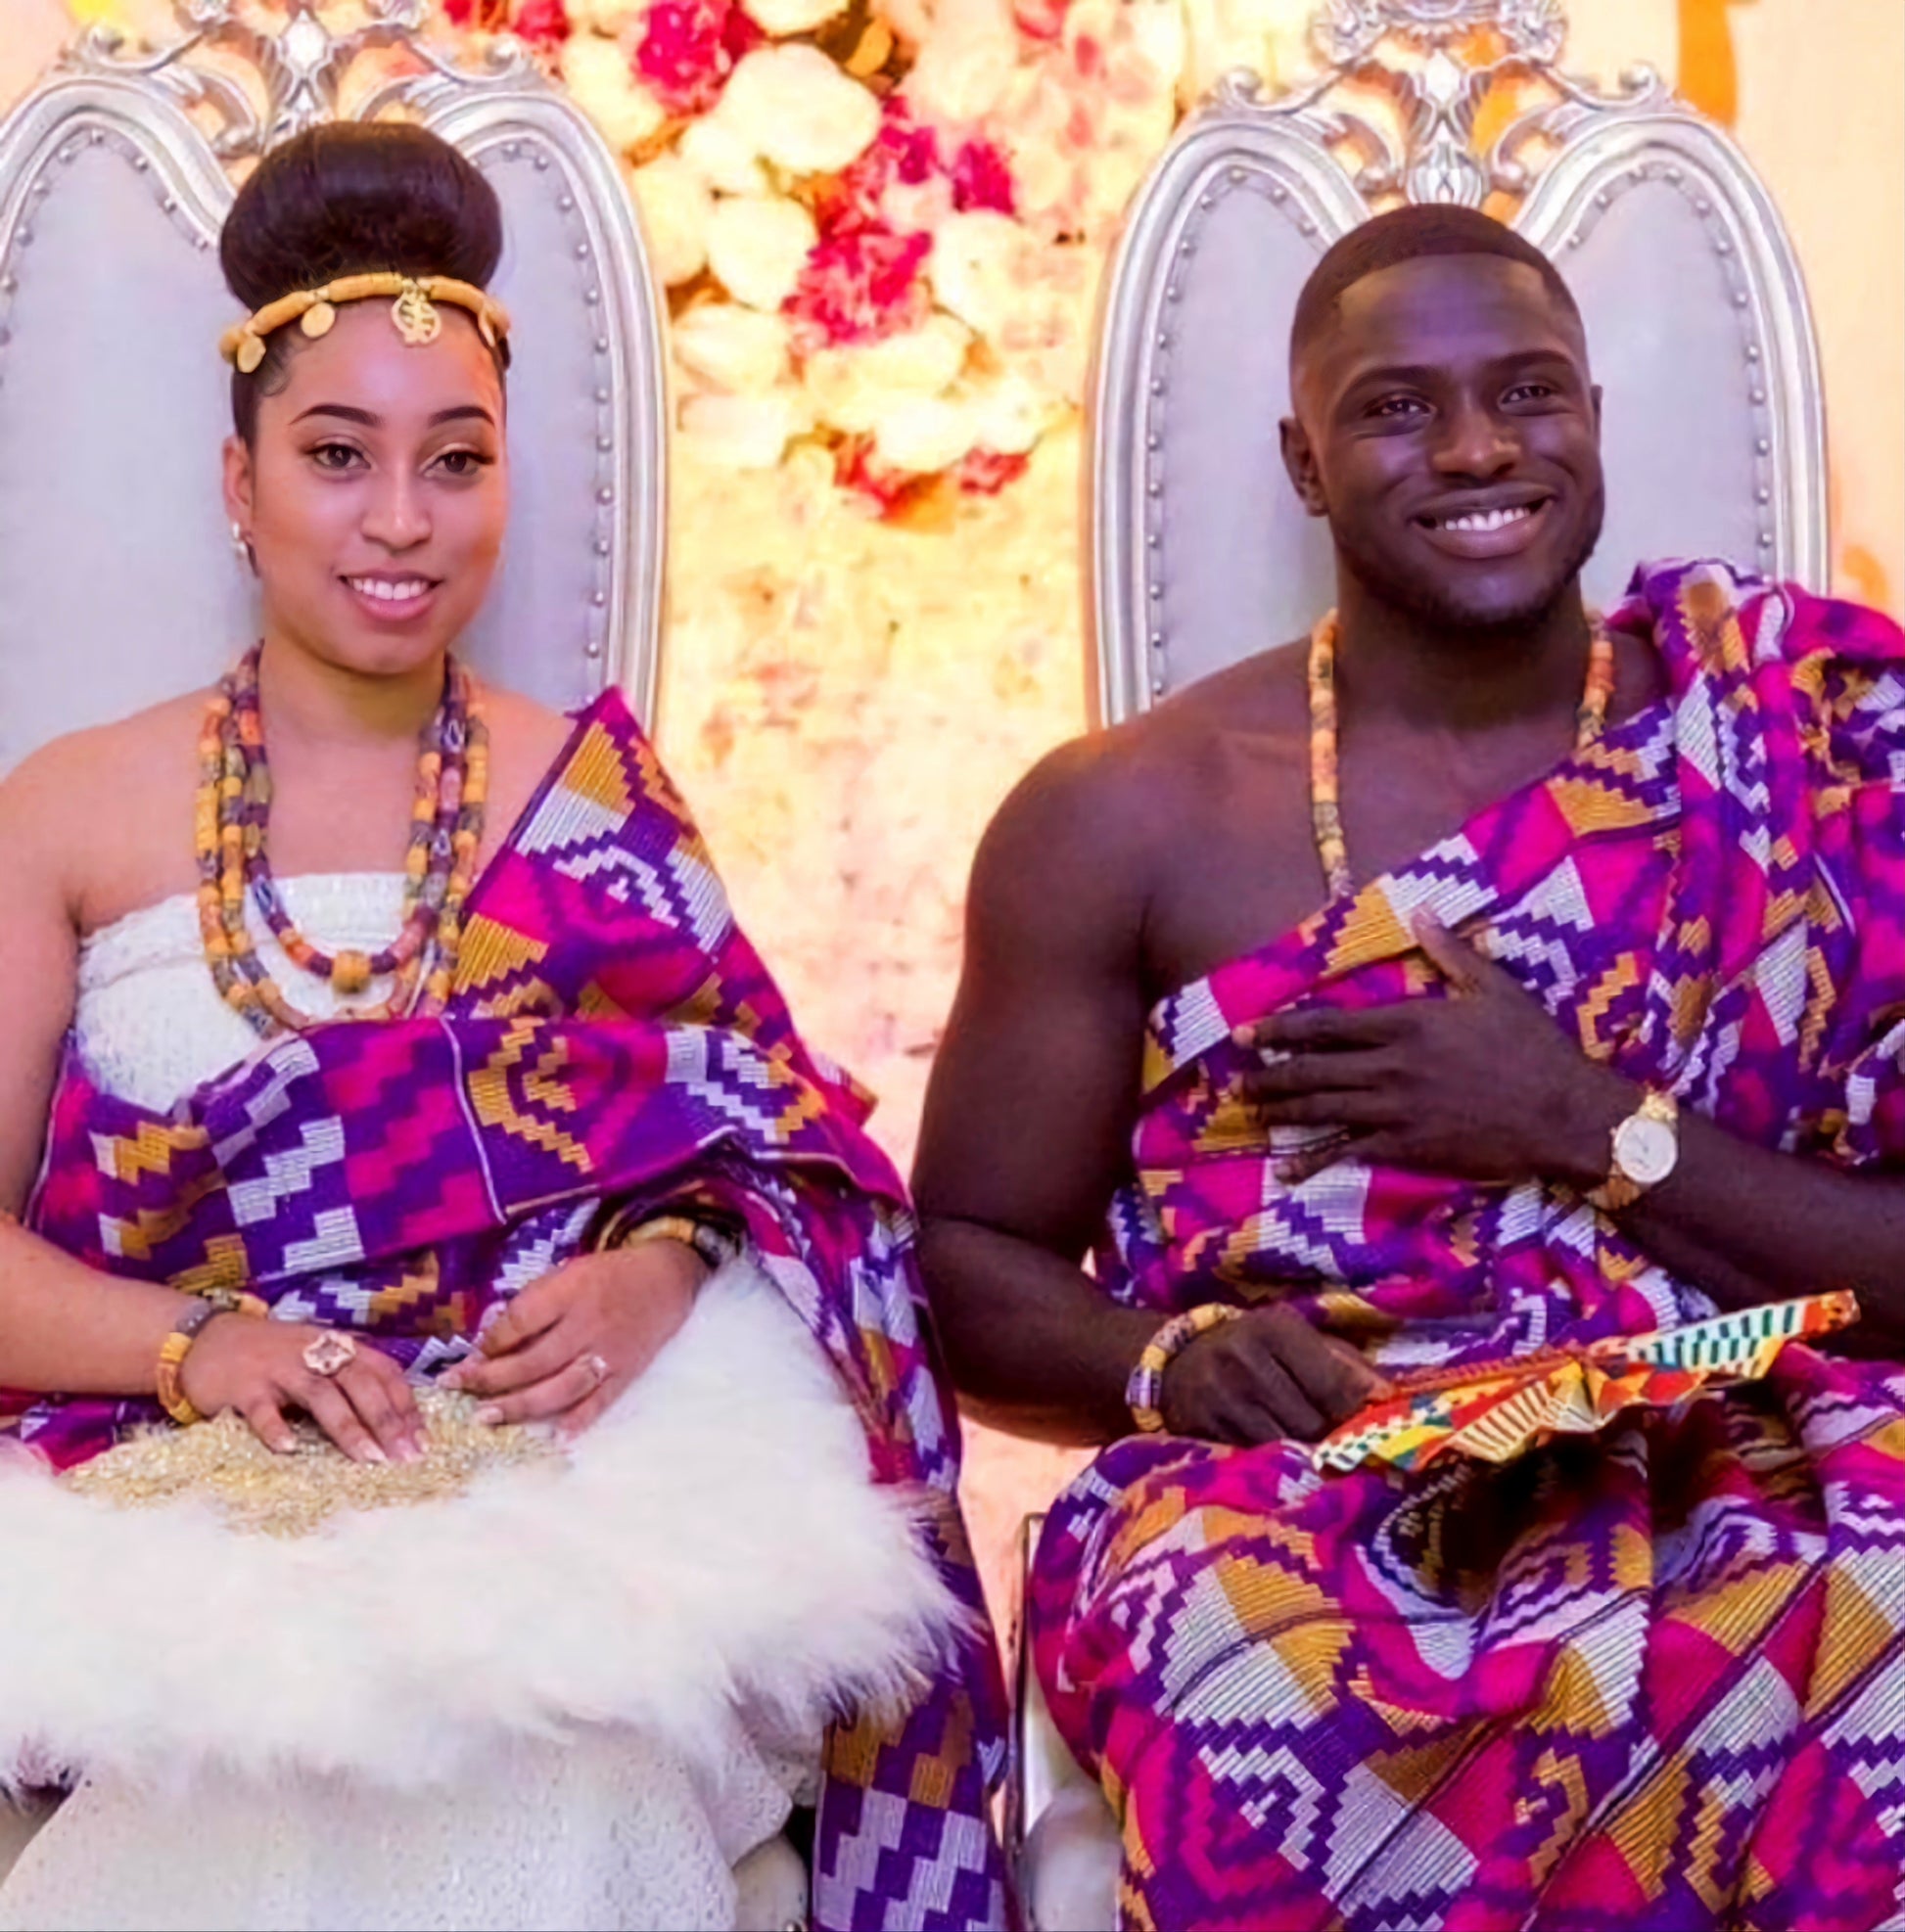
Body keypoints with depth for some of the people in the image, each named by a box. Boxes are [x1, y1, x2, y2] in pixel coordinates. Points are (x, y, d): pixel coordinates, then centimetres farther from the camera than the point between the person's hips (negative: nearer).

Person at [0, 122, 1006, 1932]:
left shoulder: (593, 797, 11)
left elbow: (777, 1143, 6)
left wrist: (659, 1273, -16)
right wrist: (200, 1347, -15)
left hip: (562, 1484, 0)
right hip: (192, 1513, 0)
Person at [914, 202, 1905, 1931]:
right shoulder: (1126, 820, 6)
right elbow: (970, 1269, 10)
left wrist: (1585, 1121, -11)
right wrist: (1166, 1363, -11)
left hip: (1741, 1475, 1)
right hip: (1292, 1501, -1)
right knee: (1269, 1681, -36)